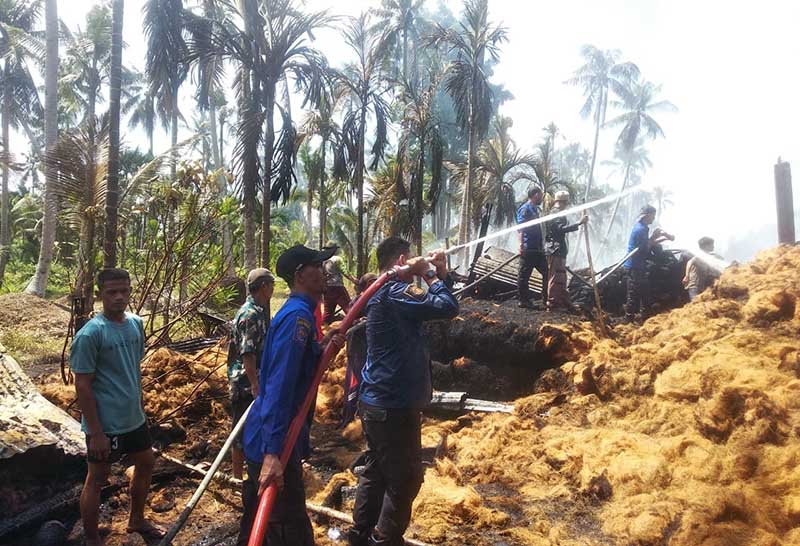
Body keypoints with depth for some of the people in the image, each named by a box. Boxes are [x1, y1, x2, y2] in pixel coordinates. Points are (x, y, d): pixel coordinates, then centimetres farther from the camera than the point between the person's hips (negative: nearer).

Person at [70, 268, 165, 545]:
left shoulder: (136, 323, 0)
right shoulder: (89, 334, -20)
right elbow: (82, 385, -18)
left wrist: (139, 406, 16)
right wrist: (95, 432, -17)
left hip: (134, 418, 7)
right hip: (105, 424, -7)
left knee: (146, 464, 21)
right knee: (97, 480, 10)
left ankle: (136, 519, 43)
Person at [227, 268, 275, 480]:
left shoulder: (259, 311, 11)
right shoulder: (251, 314, -19)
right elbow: (247, 353, -25)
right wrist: (255, 384, -27)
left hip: (256, 379, 10)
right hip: (246, 382, -10)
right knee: (242, 431, 2)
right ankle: (238, 476, 13)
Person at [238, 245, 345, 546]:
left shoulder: (295, 312, 11)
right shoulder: (299, 315, -20)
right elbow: (279, 386, -29)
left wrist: (322, 347, -1)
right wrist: (273, 453, -33)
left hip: (264, 439, 10)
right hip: (274, 444, -10)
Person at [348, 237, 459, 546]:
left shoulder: (383, 293, 13)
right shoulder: (394, 293, -20)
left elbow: (435, 306, 16)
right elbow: (447, 308, -24)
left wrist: (440, 275, 4)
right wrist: (430, 276, -10)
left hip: (378, 402, 10)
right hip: (393, 405, -10)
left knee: (376, 470, 21)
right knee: (405, 478, 4)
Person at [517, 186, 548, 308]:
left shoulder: (536, 209, 20)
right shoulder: (525, 209, -9)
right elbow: (521, 228, -18)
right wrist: (521, 245, -28)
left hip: (538, 249, 10)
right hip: (528, 249, -10)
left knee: (547, 272, 10)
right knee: (524, 276, -2)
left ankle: (546, 299, 16)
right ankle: (524, 301, 4)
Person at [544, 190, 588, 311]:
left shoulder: (556, 212, 19)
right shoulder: (557, 213, -14)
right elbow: (562, 228, -28)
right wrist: (579, 223, -31)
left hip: (558, 250, 11)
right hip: (555, 250, -11)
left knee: (561, 278, 15)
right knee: (555, 277, -8)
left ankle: (564, 302, 22)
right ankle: (552, 304, -4)